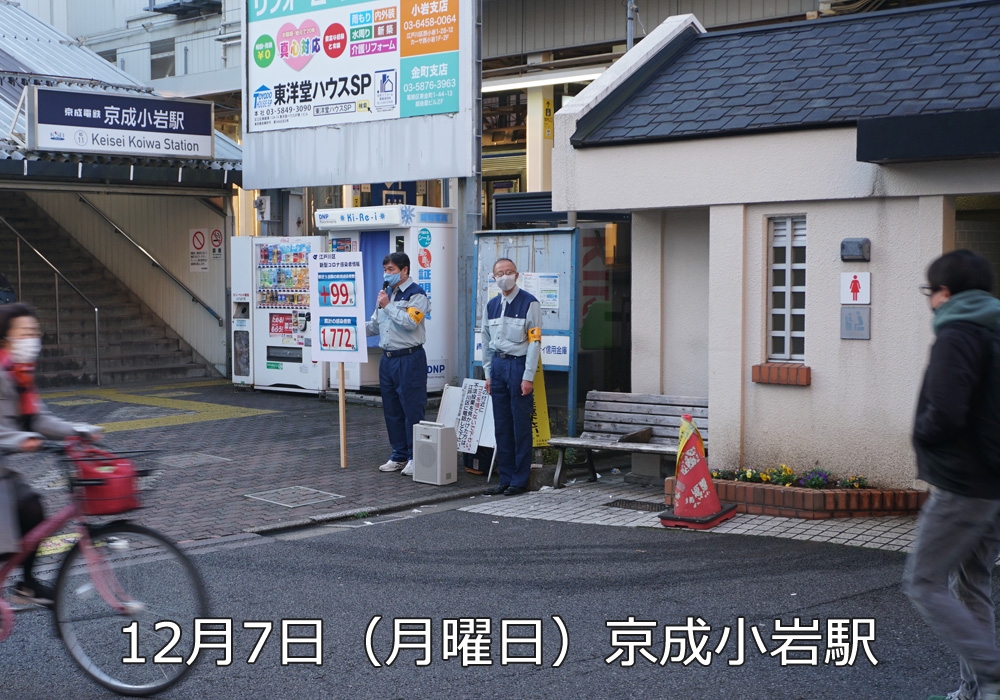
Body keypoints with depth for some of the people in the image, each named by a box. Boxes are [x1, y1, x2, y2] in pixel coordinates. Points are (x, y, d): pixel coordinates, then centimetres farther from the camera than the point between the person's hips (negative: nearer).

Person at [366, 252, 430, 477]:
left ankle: (415, 458, 2)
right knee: (391, 410, 12)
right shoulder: (386, 293, 16)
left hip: (409, 359, -8)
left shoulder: (416, 294, -8)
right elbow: (375, 325, 23)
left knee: (412, 410, -4)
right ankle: (399, 456, 21)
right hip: (387, 358, 8)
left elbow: (410, 322, -22)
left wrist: (387, 306, -14)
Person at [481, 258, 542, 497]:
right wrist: (488, 374, 12)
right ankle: (505, 479, 16)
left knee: (521, 425, -2)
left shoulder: (529, 303, -6)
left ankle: (520, 480, 5)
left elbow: (534, 341, -9)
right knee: (501, 425, 9)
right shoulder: (491, 305, 12)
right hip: (498, 364, 6)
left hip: (518, 364, -6)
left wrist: (528, 377, -14)